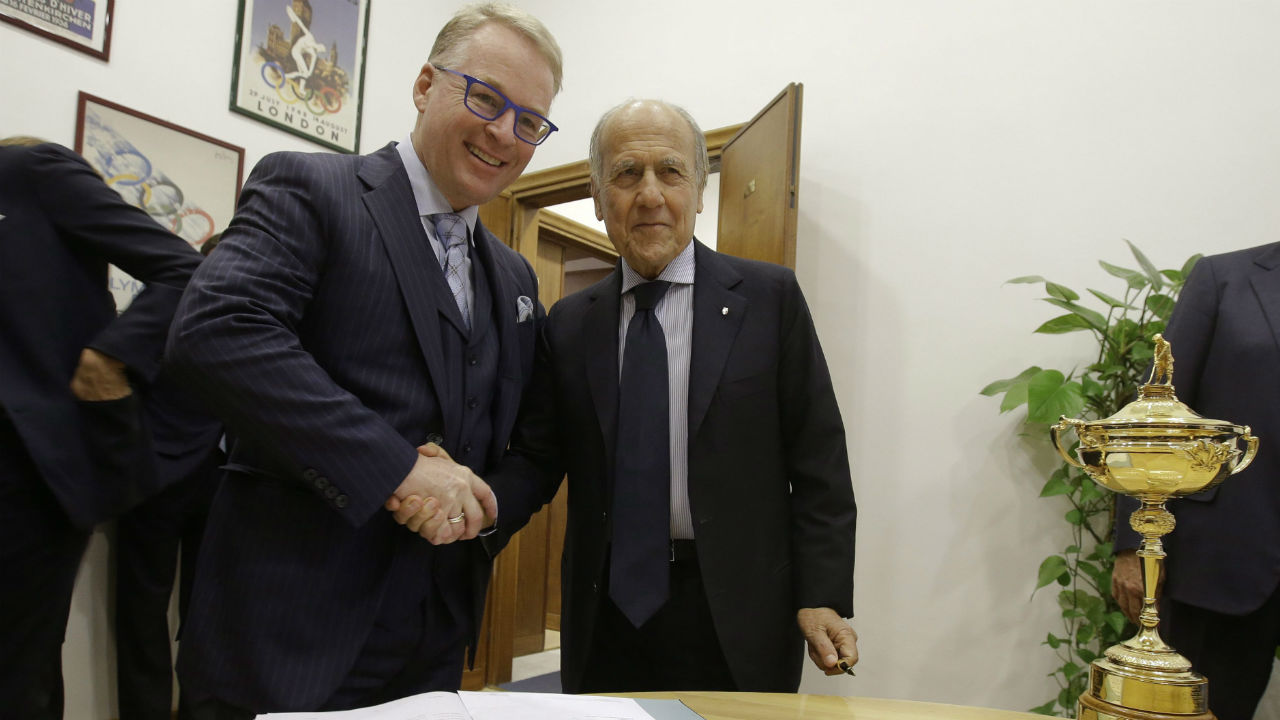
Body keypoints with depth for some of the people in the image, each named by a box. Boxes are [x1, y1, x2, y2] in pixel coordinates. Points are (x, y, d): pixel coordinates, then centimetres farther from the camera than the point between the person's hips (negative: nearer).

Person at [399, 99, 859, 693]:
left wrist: (823, 597, -10)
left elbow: (818, 459, -3)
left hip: (735, 621, -2)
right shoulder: (568, 324, 6)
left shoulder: (769, 297, -2)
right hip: (606, 614, 3)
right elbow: (536, 457, 4)